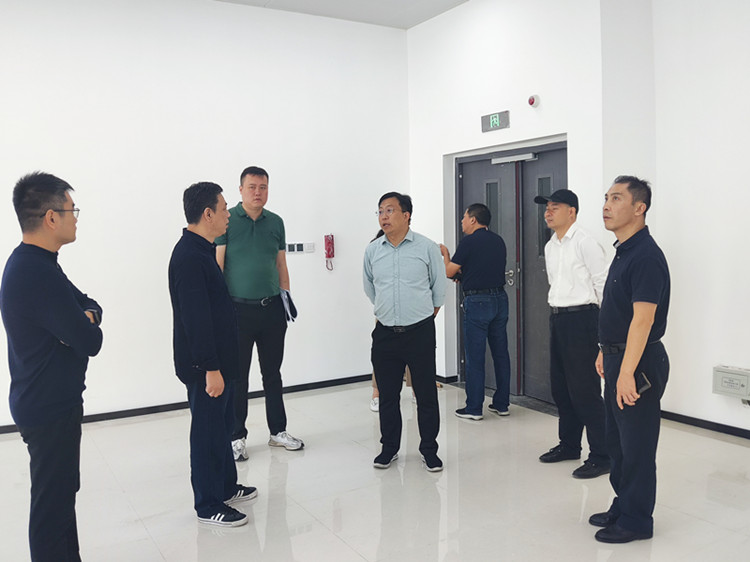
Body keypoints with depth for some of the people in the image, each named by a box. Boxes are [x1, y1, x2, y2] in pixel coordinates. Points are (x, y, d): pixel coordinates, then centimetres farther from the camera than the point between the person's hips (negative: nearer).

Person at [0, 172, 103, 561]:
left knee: (61, 493, 22)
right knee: (52, 503, 4)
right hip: (50, 408, -10)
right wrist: (88, 325, -3)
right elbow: (90, 343, -25)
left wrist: (86, 316, -12)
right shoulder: (39, 274, -27)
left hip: (49, 401, 10)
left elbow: (86, 303, 11)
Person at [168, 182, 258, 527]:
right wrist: (211, 368, -24)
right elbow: (195, 317, -25)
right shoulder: (189, 256, -21)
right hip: (204, 364, -10)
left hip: (218, 359, 10)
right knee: (208, 430, 2)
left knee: (222, 424, 20)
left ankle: (226, 486, 36)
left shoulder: (201, 250, 11)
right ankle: (208, 506, 16)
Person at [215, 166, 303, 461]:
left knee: (273, 373, 13)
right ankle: (237, 437, 17)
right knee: (237, 376, 4)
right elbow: (217, 265, -6)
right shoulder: (227, 221, -4)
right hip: (239, 309, -4)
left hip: (272, 308, 4)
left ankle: (278, 431, 26)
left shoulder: (276, 222, 9)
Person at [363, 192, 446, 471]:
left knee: (426, 394, 3)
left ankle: (429, 450, 18)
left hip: (420, 332, -2)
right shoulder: (372, 250, 4)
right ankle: (389, 448, 26)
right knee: (387, 395, 10)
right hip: (385, 333, 3)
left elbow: (439, 288, 7)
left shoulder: (427, 247, -3)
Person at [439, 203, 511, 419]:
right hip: (500, 298, 6)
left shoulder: (468, 242, -9)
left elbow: (449, 271, -4)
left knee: (475, 357, 0)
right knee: (500, 353, 11)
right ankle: (502, 404, 18)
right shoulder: (498, 240, 11)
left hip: (477, 301, -6)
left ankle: (474, 408, 6)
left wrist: (445, 254, 15)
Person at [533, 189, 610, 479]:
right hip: (557, 319, 9)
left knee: (585, 390, -7)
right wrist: (557, 315, 19)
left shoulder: (585, 243, -11)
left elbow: (603, 285, -12)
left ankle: (601, 456, 3)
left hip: (580, 318, -9)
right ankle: (569, 444, 29)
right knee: (560, 387, 14)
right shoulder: (550, 247, 14)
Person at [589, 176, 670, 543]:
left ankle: (637, 520, 17)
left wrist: (627, 371, -30)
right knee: (617, 440, 19)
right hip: (618, 359, 10)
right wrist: (606, 352, 22)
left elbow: (642, 319, -26)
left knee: (637, 445, 3)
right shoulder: (623, 251, 12)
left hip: (638, 363, -10)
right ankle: (622, 506, 33)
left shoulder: (646, 255, -19)